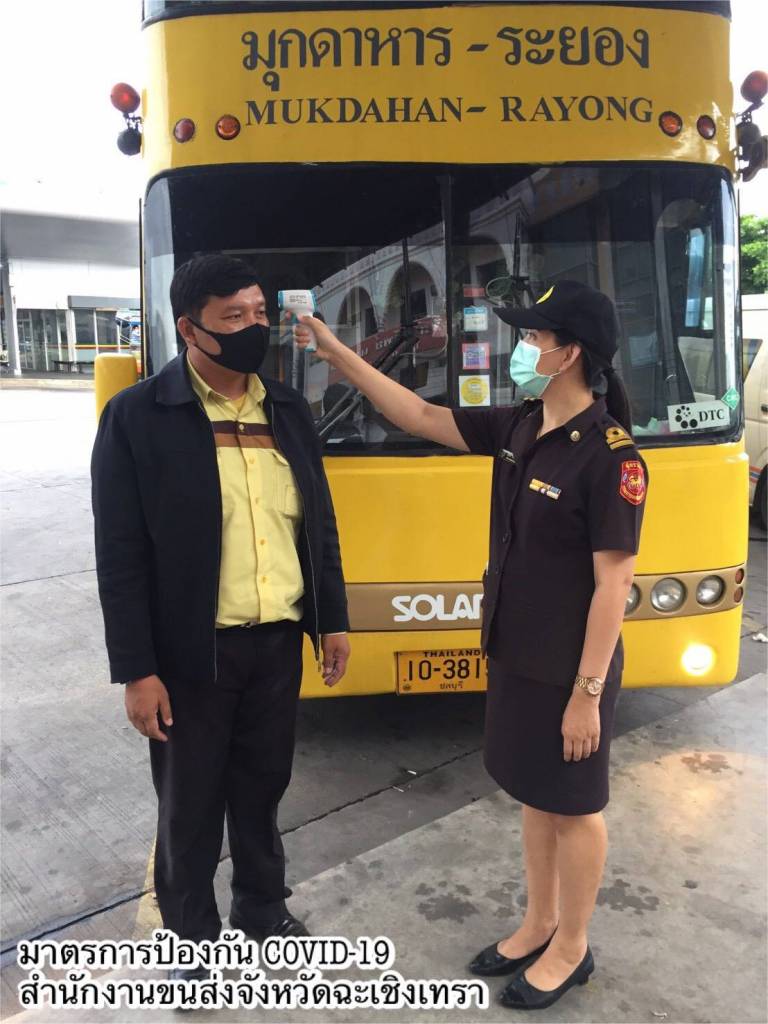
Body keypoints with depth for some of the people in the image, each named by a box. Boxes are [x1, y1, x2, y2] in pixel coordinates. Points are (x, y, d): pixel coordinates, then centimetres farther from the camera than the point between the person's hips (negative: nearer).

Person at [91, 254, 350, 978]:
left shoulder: (288, 409, 4)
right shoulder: (138, 415, -11)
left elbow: (320, 524, 10)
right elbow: (120, 555, -12)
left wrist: (332, 619, 10)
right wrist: (136, 671, -13)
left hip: (279, 641, 4)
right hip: (193, 650, -4)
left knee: (262, 786, 21)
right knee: (190, 804, 15)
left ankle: (263, 909, 44)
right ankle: (190, 934, 39)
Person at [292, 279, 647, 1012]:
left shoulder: (609, 454, -21)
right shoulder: (517, 429, 1)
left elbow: (613, 584, -20)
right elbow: (421, 418, 8)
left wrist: (587, 692, -18)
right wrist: (339, 355, 6)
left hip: (569, 670, -7)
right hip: (514, 655, 7)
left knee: (573, 806, 12)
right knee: (533, 794, 21)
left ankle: (571, 949, 35)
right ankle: (537, 925, 42)